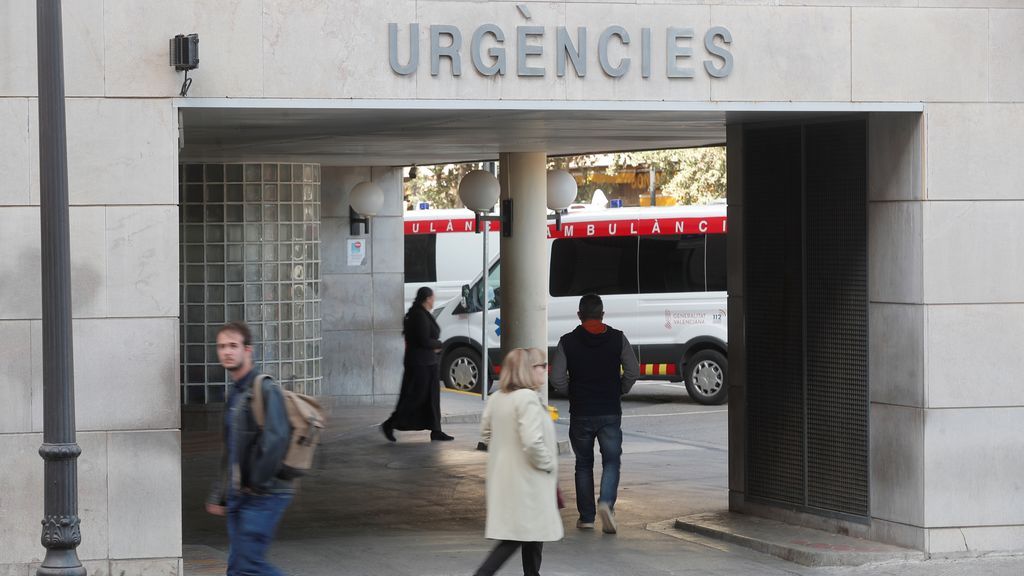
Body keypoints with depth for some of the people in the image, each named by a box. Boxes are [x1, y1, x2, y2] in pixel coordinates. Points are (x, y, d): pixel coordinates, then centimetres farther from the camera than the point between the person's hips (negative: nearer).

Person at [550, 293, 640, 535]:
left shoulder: (568, 342, -4)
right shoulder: (617, 339, -2)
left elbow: (557, 379, -7)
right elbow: (633, 372, -3)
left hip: (580, 413, 0)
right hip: (610, 412, 0)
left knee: (584, 464, 12)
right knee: (611, 461, 7)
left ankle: (586, 517, 13)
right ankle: (606, 502, -18)